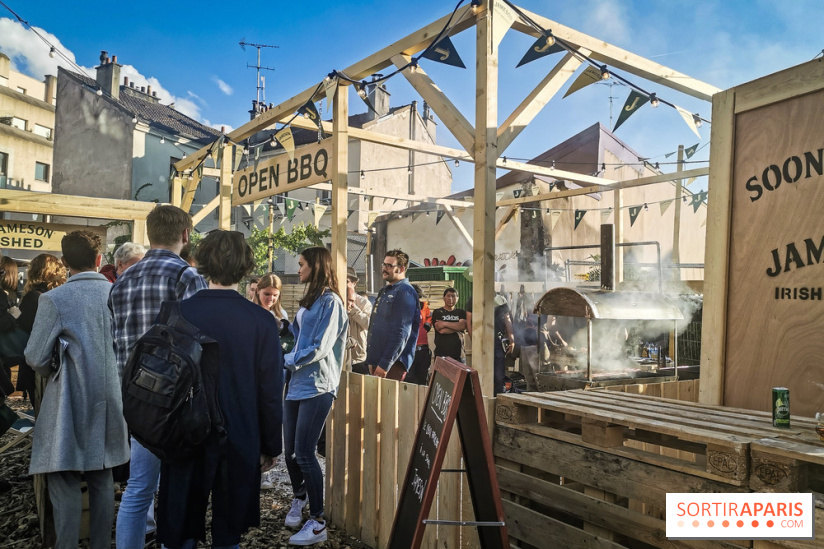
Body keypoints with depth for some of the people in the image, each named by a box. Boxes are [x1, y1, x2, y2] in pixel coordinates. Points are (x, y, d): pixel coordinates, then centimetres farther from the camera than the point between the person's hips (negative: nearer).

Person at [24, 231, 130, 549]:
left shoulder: (54, 300, -12)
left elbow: (36, 358, -9)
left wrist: (53, 372, 12)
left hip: (72, 401, -4)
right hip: (110, 400, 4)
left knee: (64, 481, 5)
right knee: (102, 478, 15)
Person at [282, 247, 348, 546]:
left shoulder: (330, 302, -10)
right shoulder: (308, 301, 18)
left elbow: (319, 349, -16)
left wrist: (285, 362, -11)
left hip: (316, 386, -8)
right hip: (297, 383, 8)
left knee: (304, 453, -8)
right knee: (290, 451, 14)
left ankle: (318, 523, 4)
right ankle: (299, 498, 38)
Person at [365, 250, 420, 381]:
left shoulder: (405, 292, -13)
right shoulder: (384, 291, 16)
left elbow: (401, 332, -21)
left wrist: (385, 364, -21)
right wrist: (372, 360, 17)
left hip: (392, 363, -9)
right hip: (377, 360, 9)